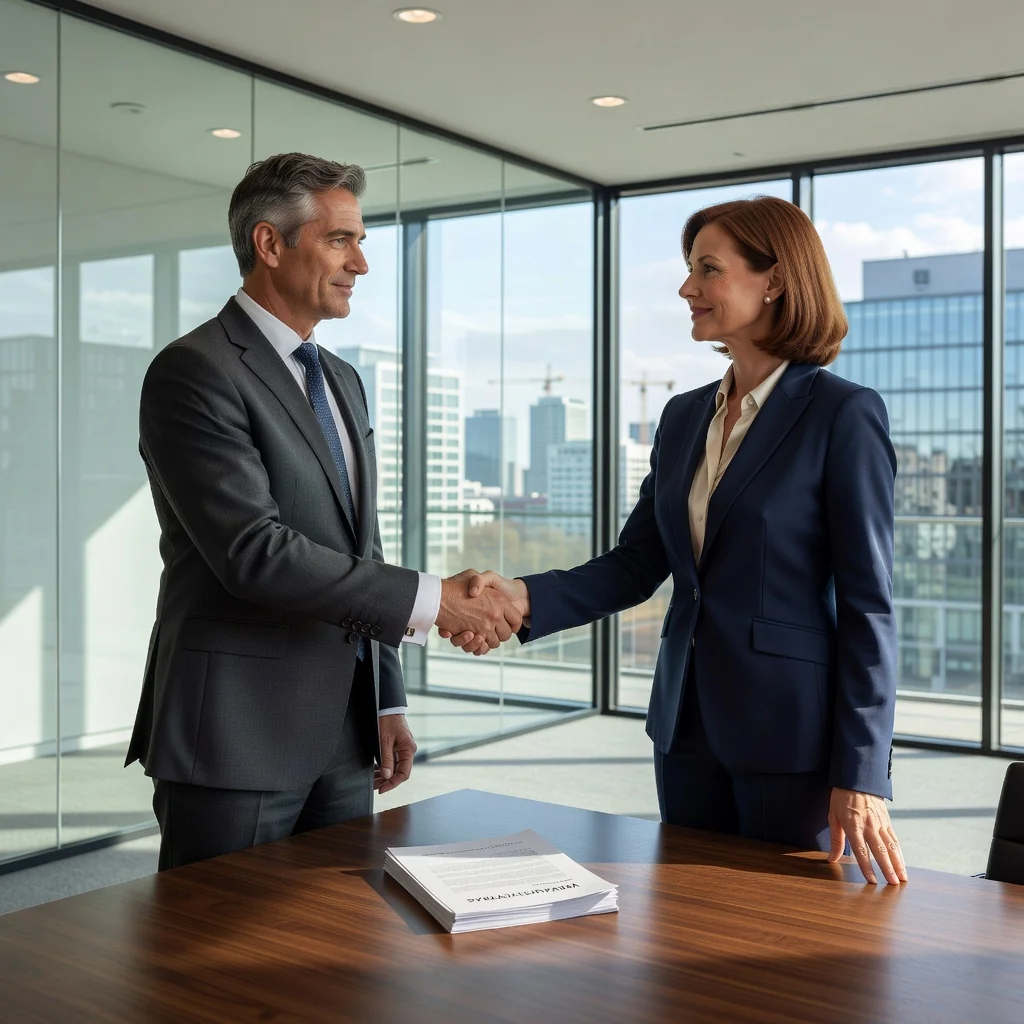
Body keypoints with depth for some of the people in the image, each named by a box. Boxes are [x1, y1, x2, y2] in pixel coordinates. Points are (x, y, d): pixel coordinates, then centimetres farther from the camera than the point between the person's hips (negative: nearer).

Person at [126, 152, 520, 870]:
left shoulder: (343, 380, 16)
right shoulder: (195, 372, -11)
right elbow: (254, 551, -22)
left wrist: (389, 701, 14)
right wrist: (430, 600, -19)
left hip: (344, 737, 8)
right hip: (238, 736, -7)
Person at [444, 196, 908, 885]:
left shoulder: (844, 414, -10)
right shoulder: (685, 417, 9)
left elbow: (868, 602, -12)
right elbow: (636, 564, 6)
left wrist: (862, 775, -14)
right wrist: (526, 598, -11)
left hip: (790, 728, -6)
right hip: (688, 722, 6)